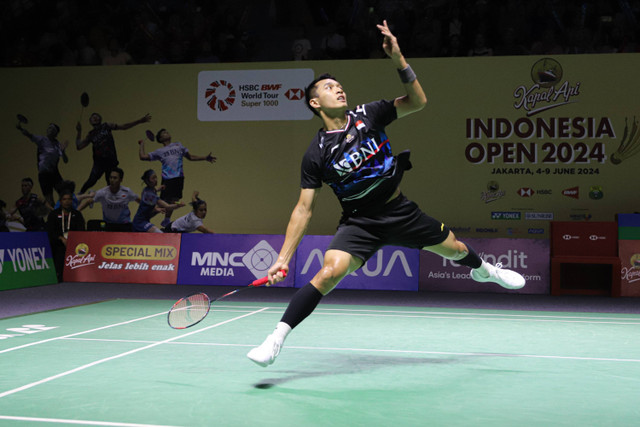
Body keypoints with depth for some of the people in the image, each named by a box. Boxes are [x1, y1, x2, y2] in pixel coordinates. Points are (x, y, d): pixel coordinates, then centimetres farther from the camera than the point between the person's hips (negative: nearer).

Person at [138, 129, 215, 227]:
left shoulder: (178, 145, 21)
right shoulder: (159, 151, 14)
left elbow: (191, 157, 24)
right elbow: (142, 156, 13)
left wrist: (205, 158, 16)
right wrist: (142, 145, 23)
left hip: (179, 177, 2)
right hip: (167, 178, -2)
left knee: (173, 200, 1)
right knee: (165, 201, -7)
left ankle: (166, 221, 14)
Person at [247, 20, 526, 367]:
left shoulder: (368, 115, -5)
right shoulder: (316, 154, -12)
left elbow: (417, 102, -2)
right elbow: (304, 209, -11)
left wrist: (398, 59, -16)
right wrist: (283, 258, -16)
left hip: (399, 211, 3)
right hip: (359, 222, -3)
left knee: (455, 250, 17)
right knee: (328, 274, -26)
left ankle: (483, 270, 55)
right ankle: (275, 339, -18)